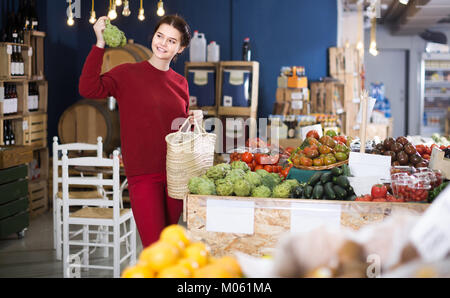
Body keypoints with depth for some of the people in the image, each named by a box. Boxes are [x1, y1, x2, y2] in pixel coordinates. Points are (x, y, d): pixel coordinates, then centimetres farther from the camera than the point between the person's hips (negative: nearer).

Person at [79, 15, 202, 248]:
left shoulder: (180, 83, 12)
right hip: (143, 175, -4)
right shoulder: (128, 74, -1)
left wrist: (194, 120, 2)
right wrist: (100, 44, -19)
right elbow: (88, 88, -18)